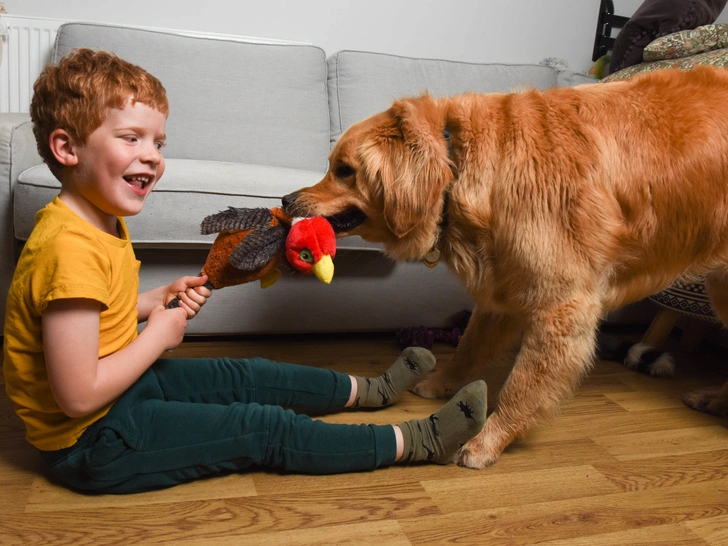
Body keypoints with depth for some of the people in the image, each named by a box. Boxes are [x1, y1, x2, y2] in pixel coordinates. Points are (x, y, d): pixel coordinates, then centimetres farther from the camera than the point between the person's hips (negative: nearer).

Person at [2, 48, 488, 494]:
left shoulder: (100, 219, 1)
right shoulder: (70, 247, -30)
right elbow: (79, 396, -30)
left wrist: (158, 301, -1)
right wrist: (160, 334, -17)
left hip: (125, 384, 9)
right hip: (91, 442, -9)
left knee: (248, 377, 15)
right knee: (266, 428, -8)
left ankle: (371, 390, 35)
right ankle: (418, 443, 4)